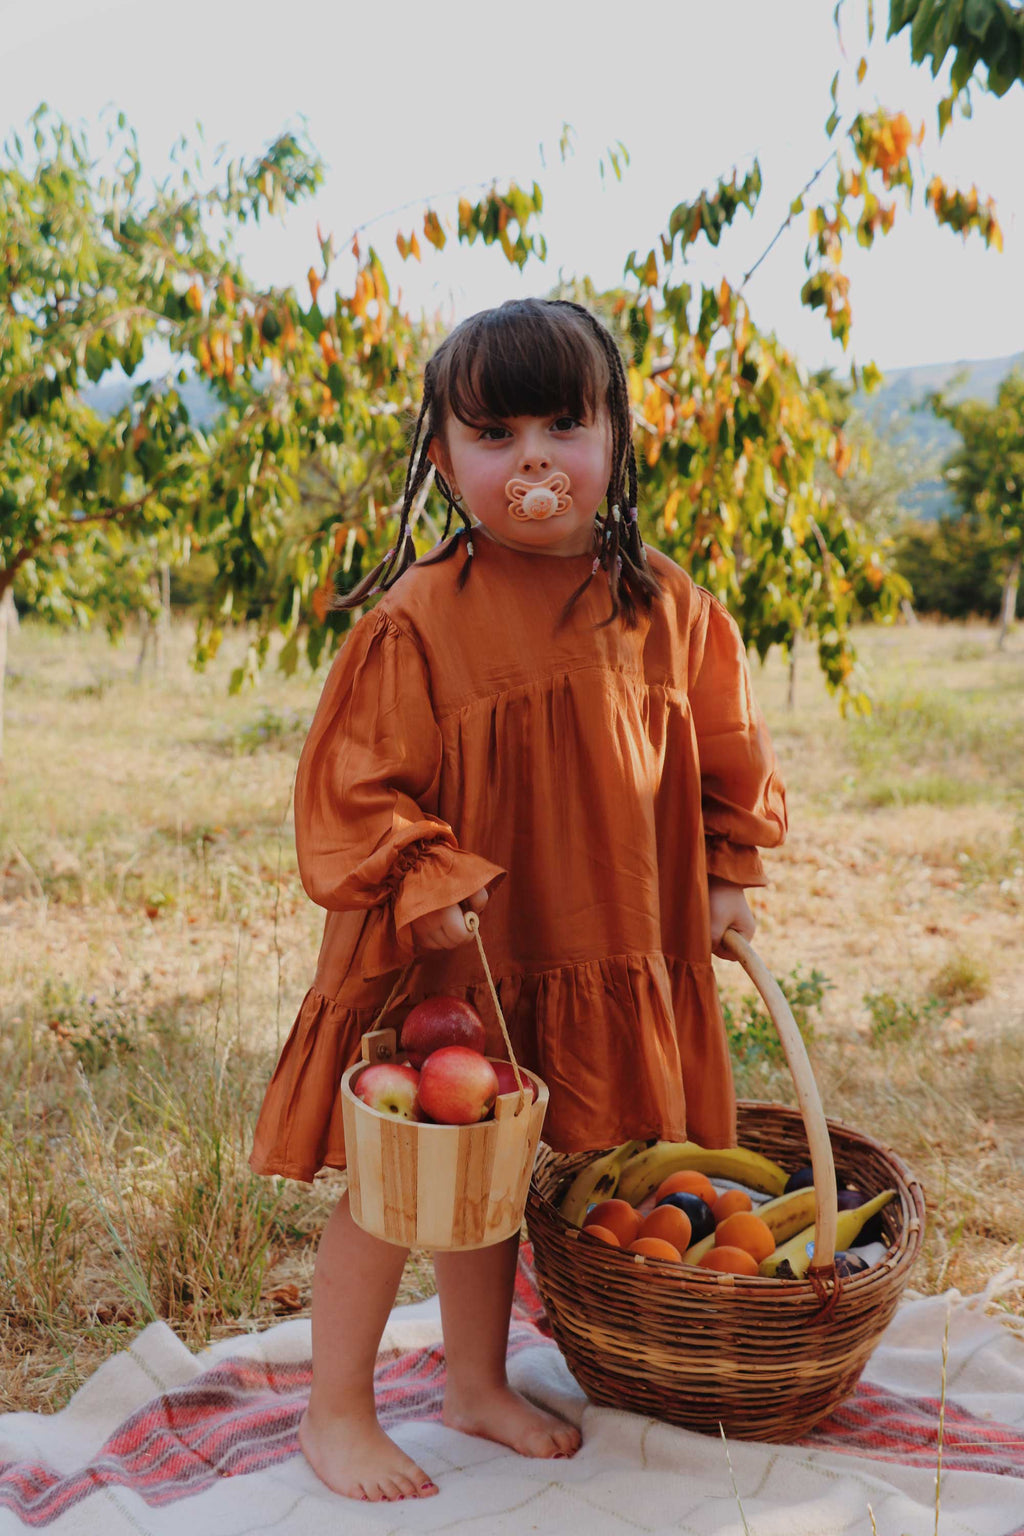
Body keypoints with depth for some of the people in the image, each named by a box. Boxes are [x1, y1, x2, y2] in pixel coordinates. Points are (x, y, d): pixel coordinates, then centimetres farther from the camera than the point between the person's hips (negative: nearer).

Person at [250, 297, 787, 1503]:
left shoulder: (665, 610, -1)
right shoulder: (419, 619, -15)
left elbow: (725, 750, 12)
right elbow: (351, 784, -12)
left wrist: (726, 877, 8)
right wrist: (426, 886, -23)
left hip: (605, 959, 4)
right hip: (436, 963, -4)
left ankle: (478, 1386, 39)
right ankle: (336, 1411, 26)